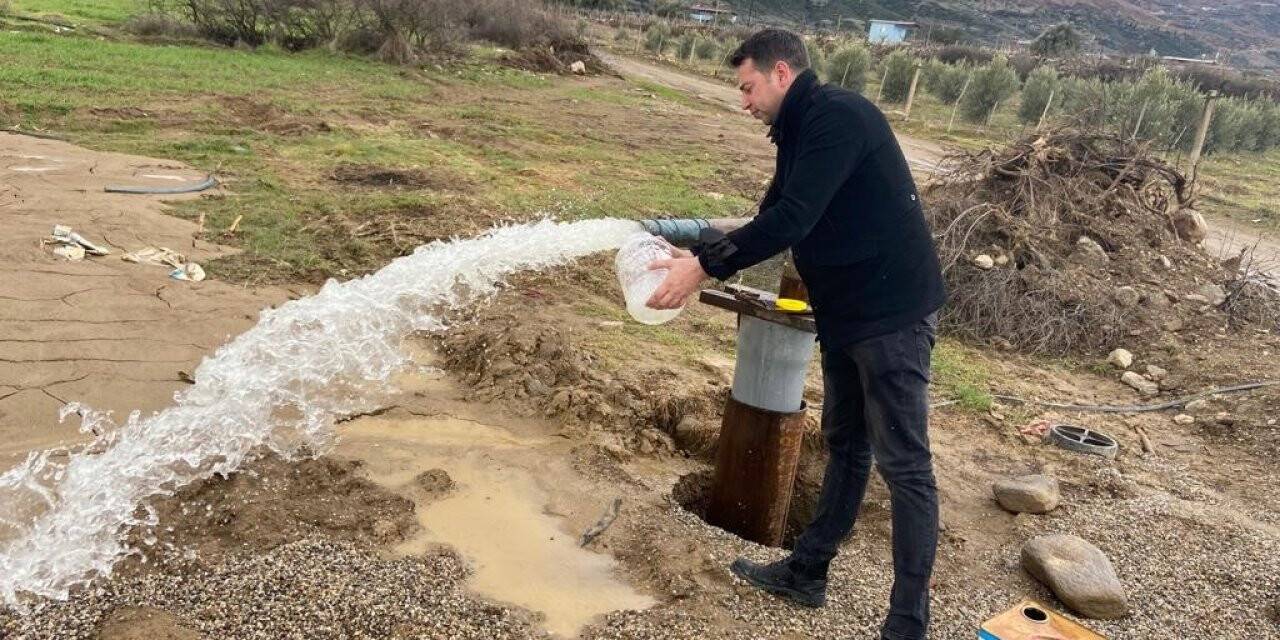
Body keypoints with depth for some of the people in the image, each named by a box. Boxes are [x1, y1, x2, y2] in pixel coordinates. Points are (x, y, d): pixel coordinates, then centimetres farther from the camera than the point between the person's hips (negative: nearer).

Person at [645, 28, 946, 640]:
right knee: (844, 447, 18)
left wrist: (704, 266, -22)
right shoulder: (801, 130, 15)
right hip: (846, 314, 10)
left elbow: (793, 220, -26)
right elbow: (771, 219, 19)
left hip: (892, 313, -10)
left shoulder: (837, 114, -17)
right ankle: (806, 572, 31)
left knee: (904, 464, -3)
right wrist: (699, 253, 7)